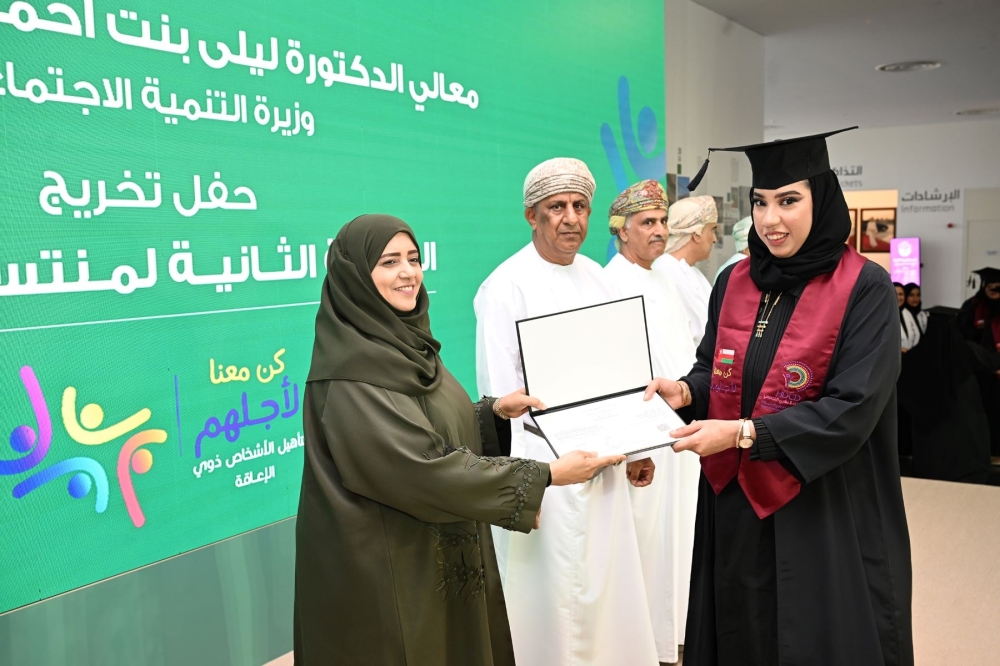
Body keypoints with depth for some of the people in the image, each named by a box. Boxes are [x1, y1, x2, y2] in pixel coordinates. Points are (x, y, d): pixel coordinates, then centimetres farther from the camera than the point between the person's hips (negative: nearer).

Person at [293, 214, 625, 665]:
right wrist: (545, 475, -21)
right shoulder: (350, 369, -22)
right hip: (384, 568, -8)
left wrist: (494, 411, -4)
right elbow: (423, 467, -26)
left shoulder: (406, 342, 5)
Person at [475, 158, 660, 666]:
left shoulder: (596, 277, 8)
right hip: (543, 461, -6)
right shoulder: (507, 286, -12)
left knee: (608, 582, 15)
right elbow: (500, 391, -13)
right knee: (550, 591, 4)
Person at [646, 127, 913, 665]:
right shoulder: (734, 283, 3)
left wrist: (743, 433, -24)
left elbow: (852, 409, -18)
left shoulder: (864, 289, -12)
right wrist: (686, 391, -12)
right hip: (734, 504, 5)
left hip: (823, 513, -4)